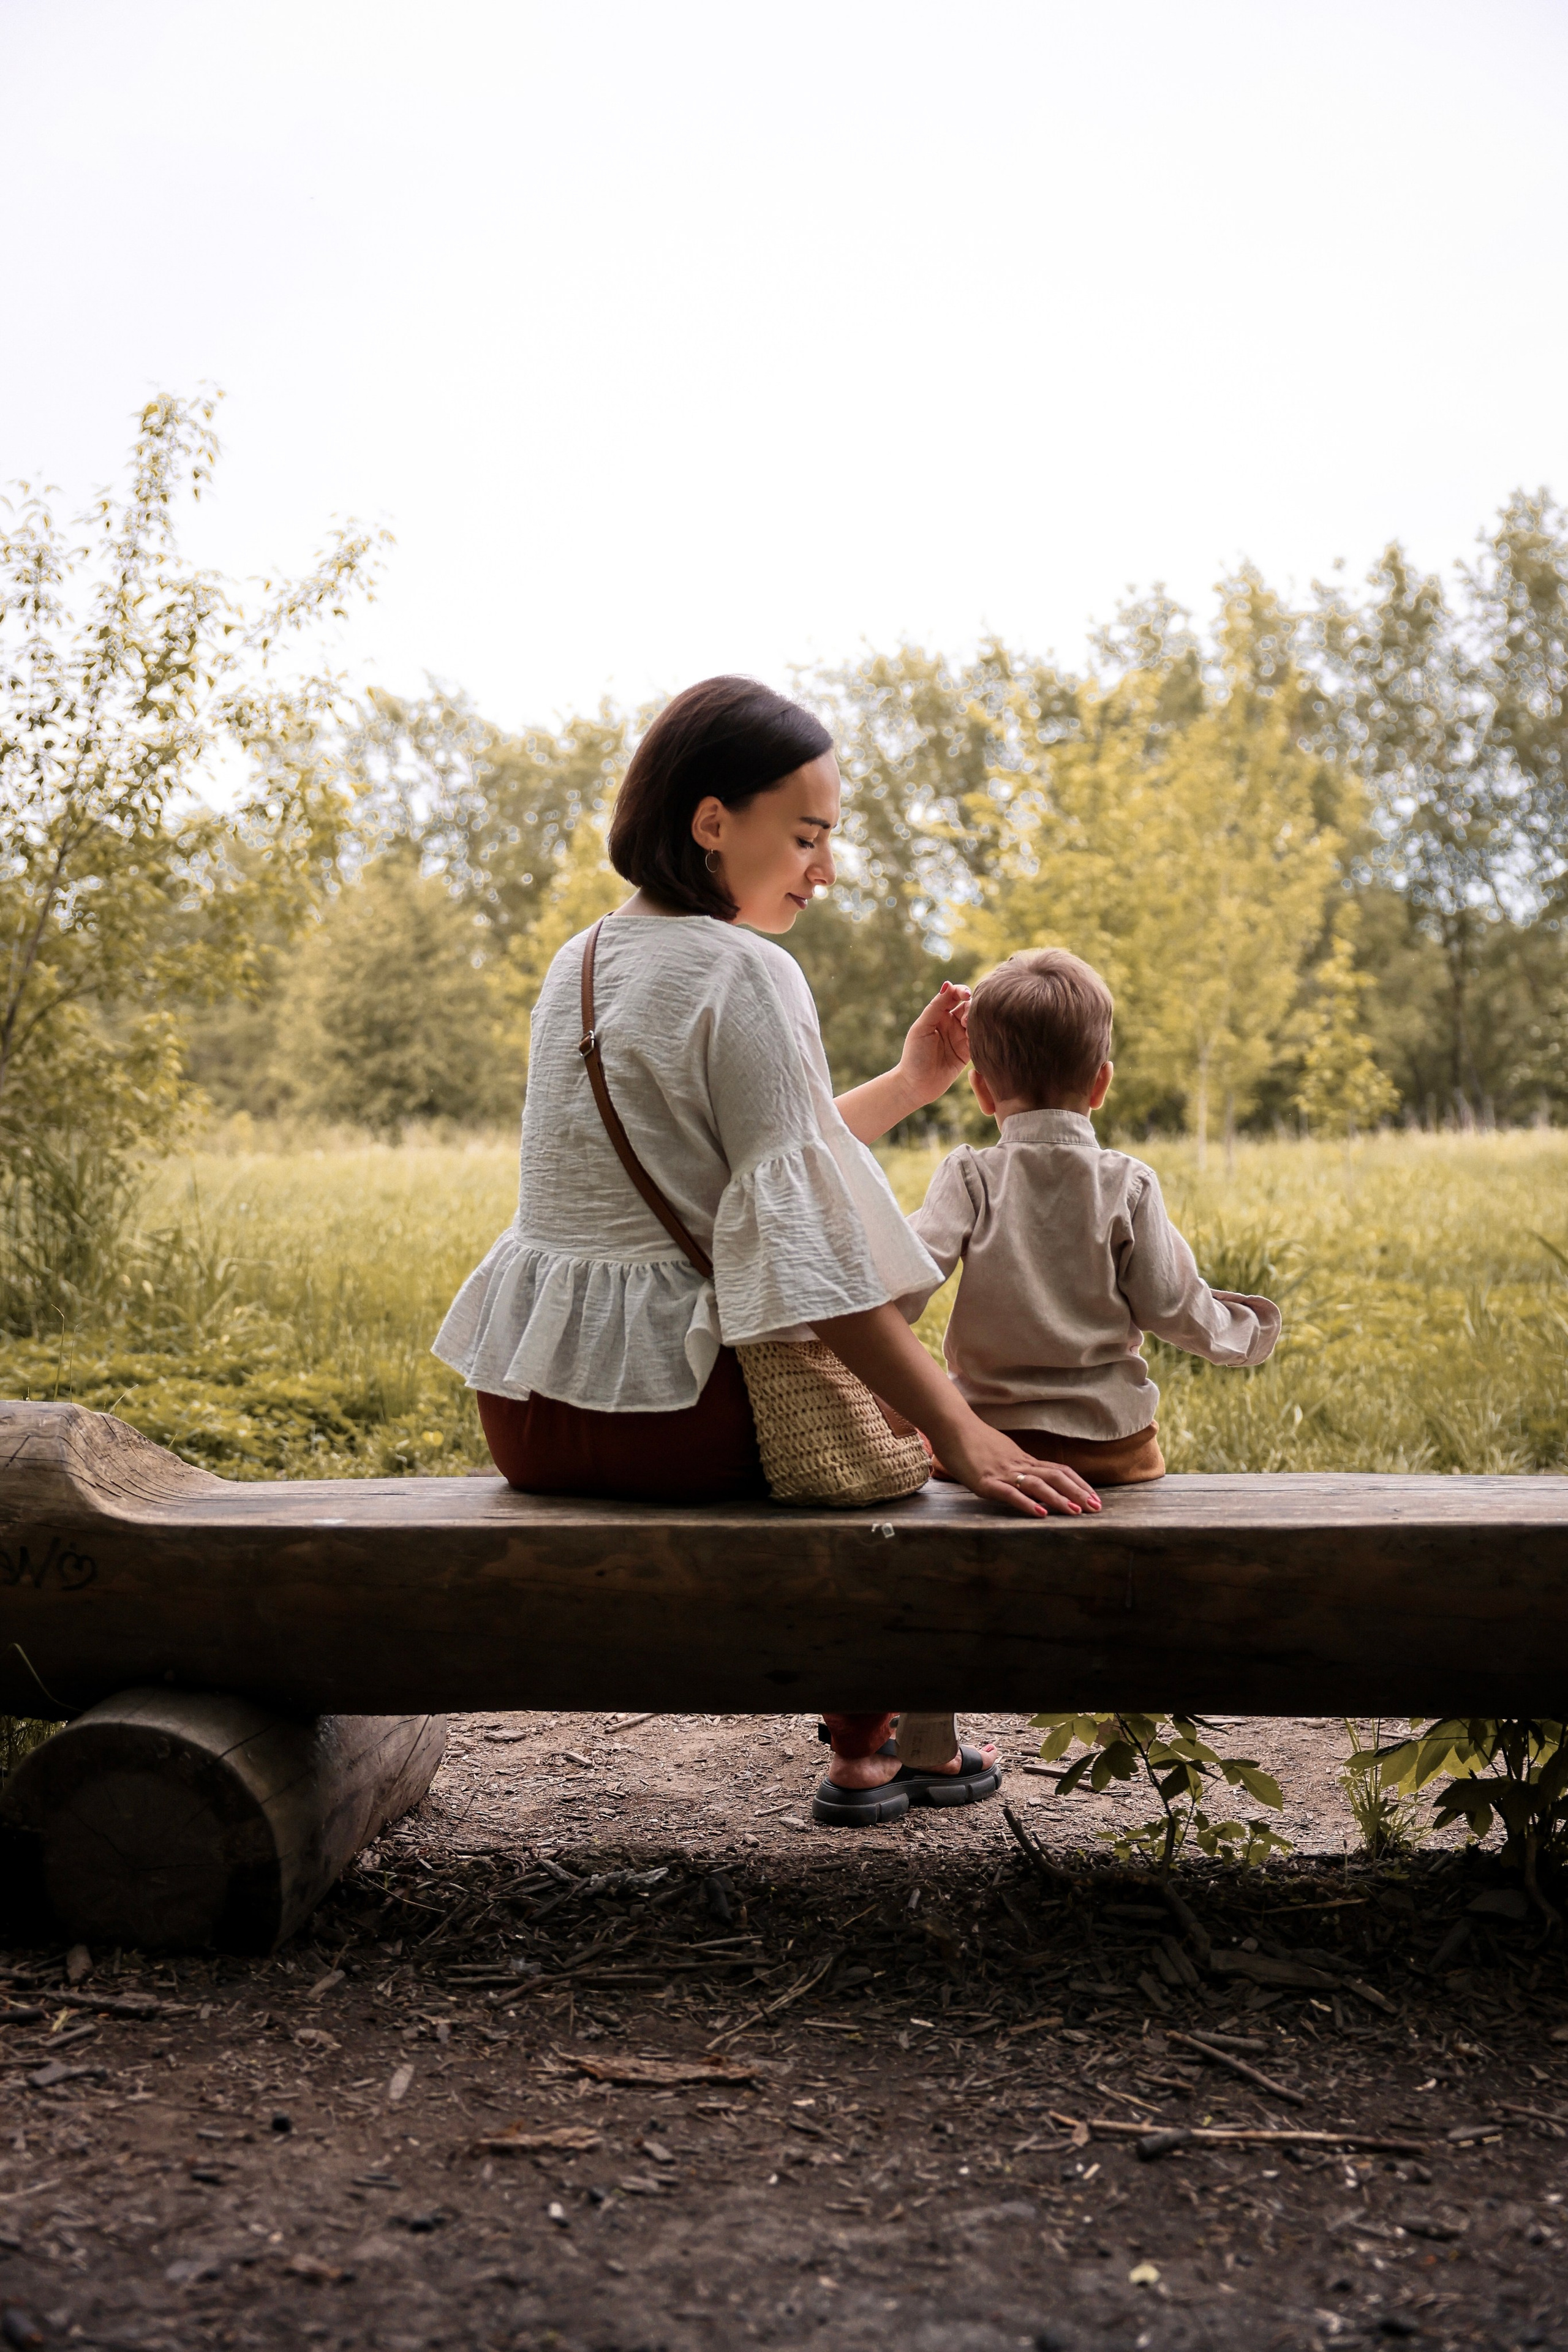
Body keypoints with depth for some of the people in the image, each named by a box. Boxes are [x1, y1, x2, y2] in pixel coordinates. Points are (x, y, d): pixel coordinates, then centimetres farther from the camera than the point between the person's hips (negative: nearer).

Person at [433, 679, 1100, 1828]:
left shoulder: (581, 964, 11)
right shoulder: (745, 972, -16)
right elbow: (803, 1231, -22)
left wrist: (906, 1087, 16)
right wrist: (966, 1437, -20)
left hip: (527, 1411, 9)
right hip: (665, 1416, -9)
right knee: (913, 1390, 20)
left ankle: (879, 1746, 39)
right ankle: (876, 1748, 30)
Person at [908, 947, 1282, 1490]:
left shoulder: (969, 1178, -5)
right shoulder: (1130, 1184, -1)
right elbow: (1169, 1305, 0)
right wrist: (1243, 1330, 19)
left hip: (986, 1442, -2)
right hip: (1111, 1447, 2)